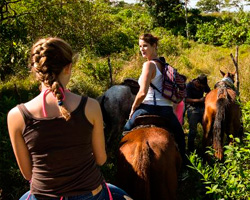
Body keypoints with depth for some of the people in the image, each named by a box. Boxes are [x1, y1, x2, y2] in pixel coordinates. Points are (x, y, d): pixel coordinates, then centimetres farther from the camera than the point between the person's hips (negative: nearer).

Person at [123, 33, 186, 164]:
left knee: (126, 131, 13)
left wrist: (133, 109, -3)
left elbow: (143, 92, -17)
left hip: (149, 108, -6)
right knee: (179, 137, 23)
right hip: (167, 109, 6)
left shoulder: (149, 65, -10)